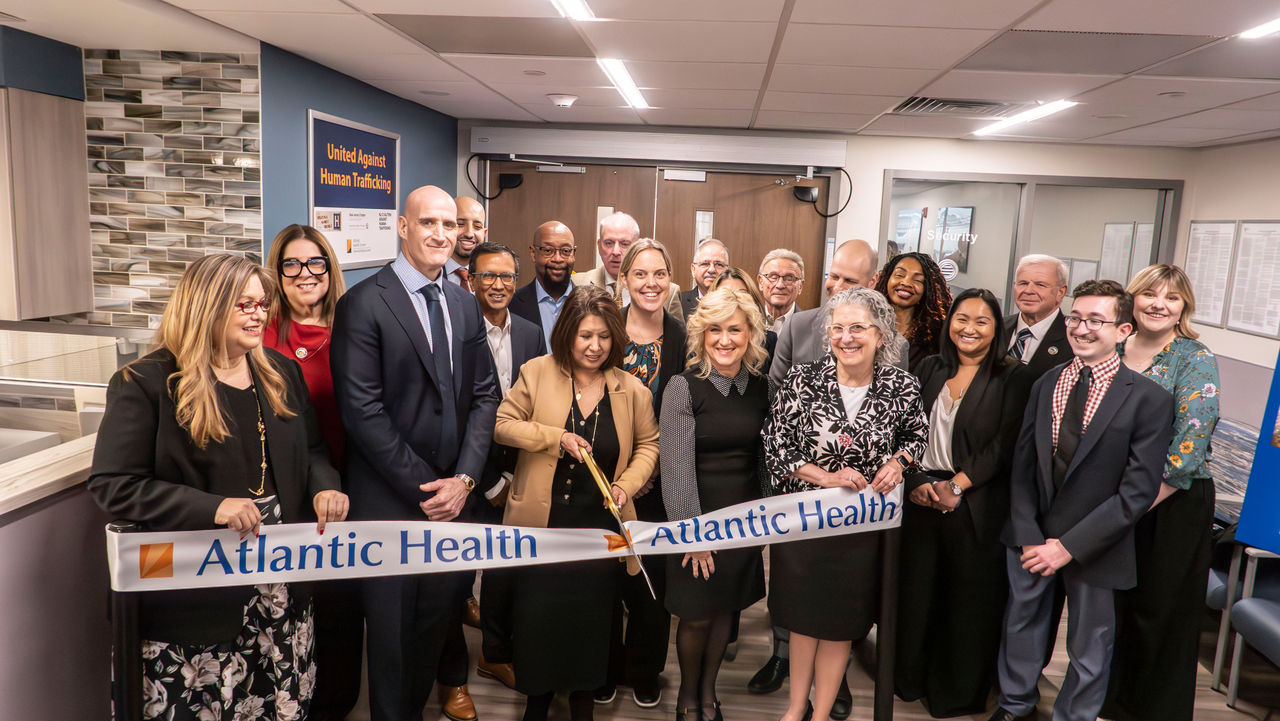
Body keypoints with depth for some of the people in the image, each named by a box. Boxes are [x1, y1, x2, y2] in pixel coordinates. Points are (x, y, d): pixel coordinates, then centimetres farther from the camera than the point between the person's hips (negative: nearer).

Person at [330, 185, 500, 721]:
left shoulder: (465, 305, 9)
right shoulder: (363, 304, -10)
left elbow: (484, 395, 7)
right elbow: (362, 409, -15)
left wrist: (463, 479, -4)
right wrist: (421, 488, -13)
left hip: (452, 495, 5)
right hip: (390, 499, -5)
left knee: (438, 620, 16)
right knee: (392, 629, 10)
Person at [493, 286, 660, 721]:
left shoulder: (632, 390, -1)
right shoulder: (537, 373, -5)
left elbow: (648, 445, 9)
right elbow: (503, 425, -5)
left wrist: (628, 484, -8)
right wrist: (557, 437, -15)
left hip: (599, 527, 1)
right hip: (542, 523, -1)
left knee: (591, 617, 11)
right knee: (537, 614, 9)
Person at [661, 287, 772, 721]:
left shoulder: (762, 387, 1)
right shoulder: (684, 387, -13)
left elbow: (765, 455, 8)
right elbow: (676, 466, -15)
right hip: (699, 513, -4)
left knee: (727, 607, 16)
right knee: (697, 615, 6)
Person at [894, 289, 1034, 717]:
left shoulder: (1014, 378, -2)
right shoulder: (930, 369, 8)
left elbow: (1003, 445, -8)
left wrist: (955, 485, -15)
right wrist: (916, 482, -8)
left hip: (977, 504, -3)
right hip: (921, 497, 3)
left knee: (970, 598, 7)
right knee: (916, 590, 10)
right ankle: (911, 678, 30)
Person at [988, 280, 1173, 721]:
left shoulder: (1149, 399, -12)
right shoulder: (1046, 384, 1)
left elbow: (1138, 491, -15)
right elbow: (1023, 465, 2)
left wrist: (1069, 546, -17)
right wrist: (1029, 536, -8)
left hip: (1093, 547, -3)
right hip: (1031, 537, 4)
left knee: (1089, 647, 14)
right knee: (1022, 623, 19)